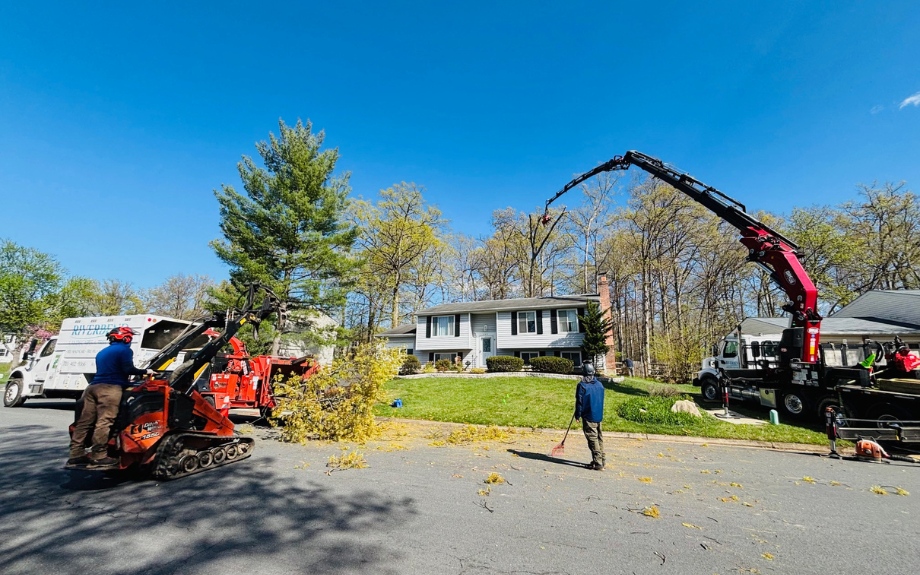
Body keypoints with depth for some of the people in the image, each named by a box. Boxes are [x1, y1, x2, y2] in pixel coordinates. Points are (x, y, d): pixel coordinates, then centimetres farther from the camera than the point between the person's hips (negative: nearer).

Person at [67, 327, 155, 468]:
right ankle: (98, 456, -13)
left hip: (93, 386, 9)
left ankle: (76, 454, 13)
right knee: (104, 422, -11)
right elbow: (128, 369, -12)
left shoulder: (102, 352, 27)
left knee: (85, 421, 9)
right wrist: (145, 371, 2)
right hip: (110, 388, -9)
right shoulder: (124, 350, 0)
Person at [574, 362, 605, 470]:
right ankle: (601, 460, 23)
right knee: (599, 438, 15)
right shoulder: (600, 384, 5)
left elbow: (579, 401, -11)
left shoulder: (582, 385, -13)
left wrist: (578, 414, -1)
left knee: (593, 439, -4)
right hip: (599, 416, 7)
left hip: (588, 417, -6)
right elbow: (601, 400, 16)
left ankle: (598, 464, -4)